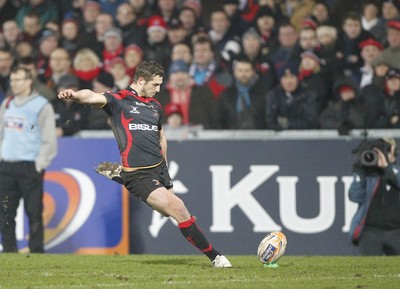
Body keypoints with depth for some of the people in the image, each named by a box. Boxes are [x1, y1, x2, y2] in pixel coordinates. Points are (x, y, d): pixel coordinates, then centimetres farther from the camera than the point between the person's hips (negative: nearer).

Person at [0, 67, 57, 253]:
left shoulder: (41, 106, -4)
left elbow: (49, 140, -6)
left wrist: (39, 164, -11)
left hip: (30, 167, -6)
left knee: (34, 213, -5)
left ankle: (36, 251, -1)